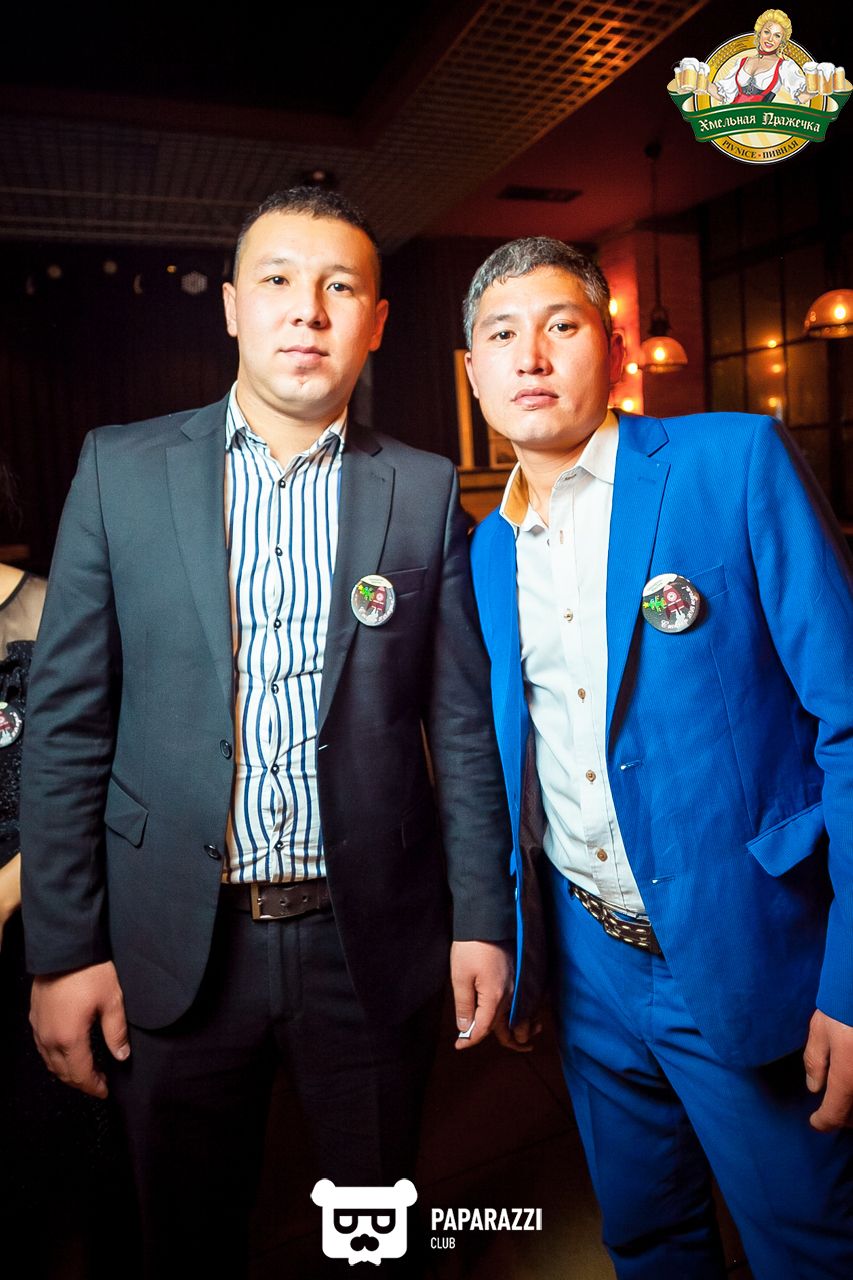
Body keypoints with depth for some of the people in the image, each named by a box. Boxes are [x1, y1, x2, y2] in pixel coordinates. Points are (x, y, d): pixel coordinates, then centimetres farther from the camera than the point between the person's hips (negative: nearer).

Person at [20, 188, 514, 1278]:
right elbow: (66, 723, -2)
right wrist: (63, 948, -4)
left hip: (372, 942, 1)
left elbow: (462, 725, 1)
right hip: (172, 944, 0)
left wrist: (482, 919, 0)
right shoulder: (120, 468, -1)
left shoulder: (425, 491, 0)